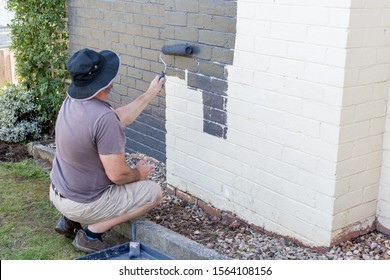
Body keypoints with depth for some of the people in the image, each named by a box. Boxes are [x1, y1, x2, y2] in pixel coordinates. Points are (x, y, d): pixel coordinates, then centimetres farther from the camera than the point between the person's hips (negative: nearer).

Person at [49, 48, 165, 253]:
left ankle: (69, 220, 21)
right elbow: (117, 175, -26)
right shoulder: (104, 118, -31)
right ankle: (91, 233, -1)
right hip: (82, 204, -8)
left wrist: (151, 93, 17)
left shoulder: (71, 101, -4)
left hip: (57, 193, 8)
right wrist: (139, 174, -4)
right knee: (154, 193, 3)